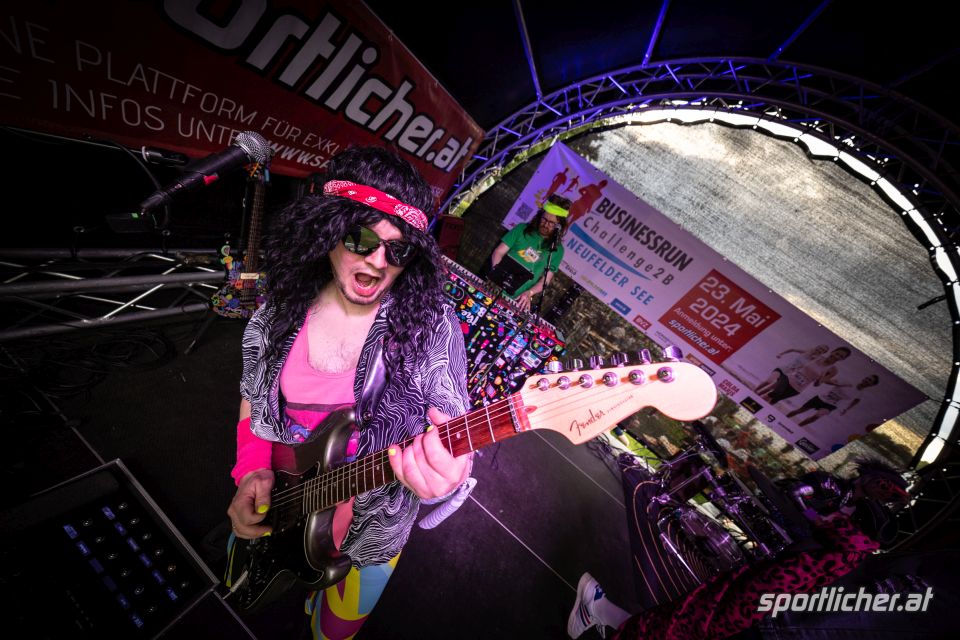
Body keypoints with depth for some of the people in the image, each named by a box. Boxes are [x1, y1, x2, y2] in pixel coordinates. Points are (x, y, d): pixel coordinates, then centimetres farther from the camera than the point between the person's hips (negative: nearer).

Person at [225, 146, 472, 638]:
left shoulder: (432, 326, -23)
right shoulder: (274, 320, -10)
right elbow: (252, 409, 3)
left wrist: (444, 469, -41)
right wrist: (252, 471, -12)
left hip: (371, 527, -2)